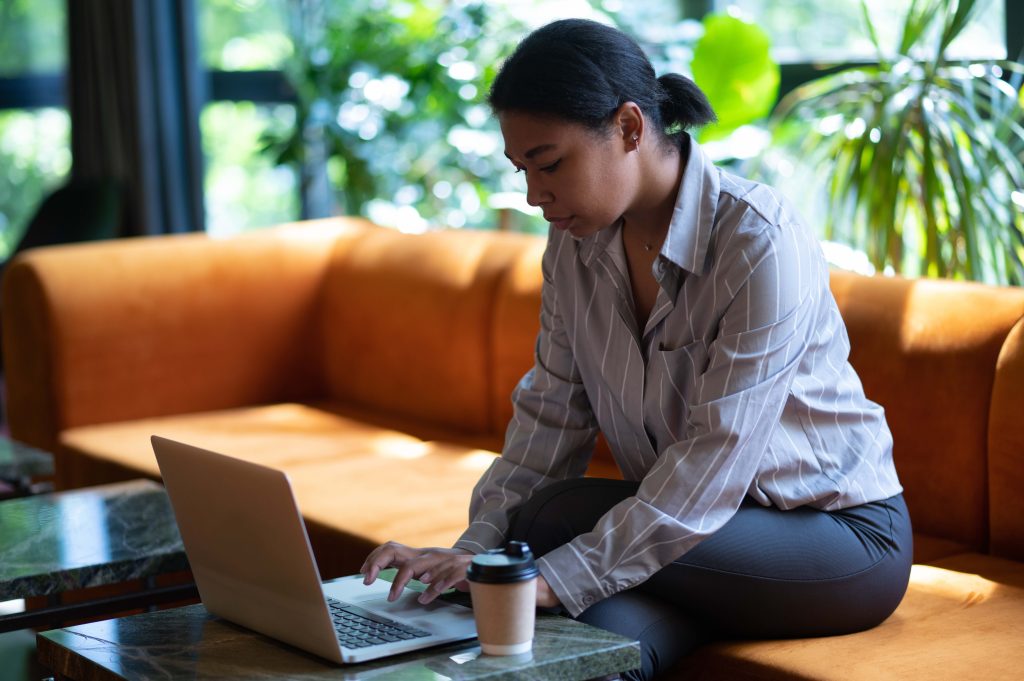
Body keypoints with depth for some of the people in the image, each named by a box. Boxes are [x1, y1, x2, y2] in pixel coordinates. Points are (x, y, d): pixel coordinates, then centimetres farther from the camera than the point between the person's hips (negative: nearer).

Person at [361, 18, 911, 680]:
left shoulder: (761, 243, -23)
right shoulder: (577, 238, -2)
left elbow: (718, 456, -27)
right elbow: (552, 412, 1)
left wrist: (560, 576, -32)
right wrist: (475, 549, -14)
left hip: (845, 533, -5)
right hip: (691, 521, 5)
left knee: (553, 520, -24)